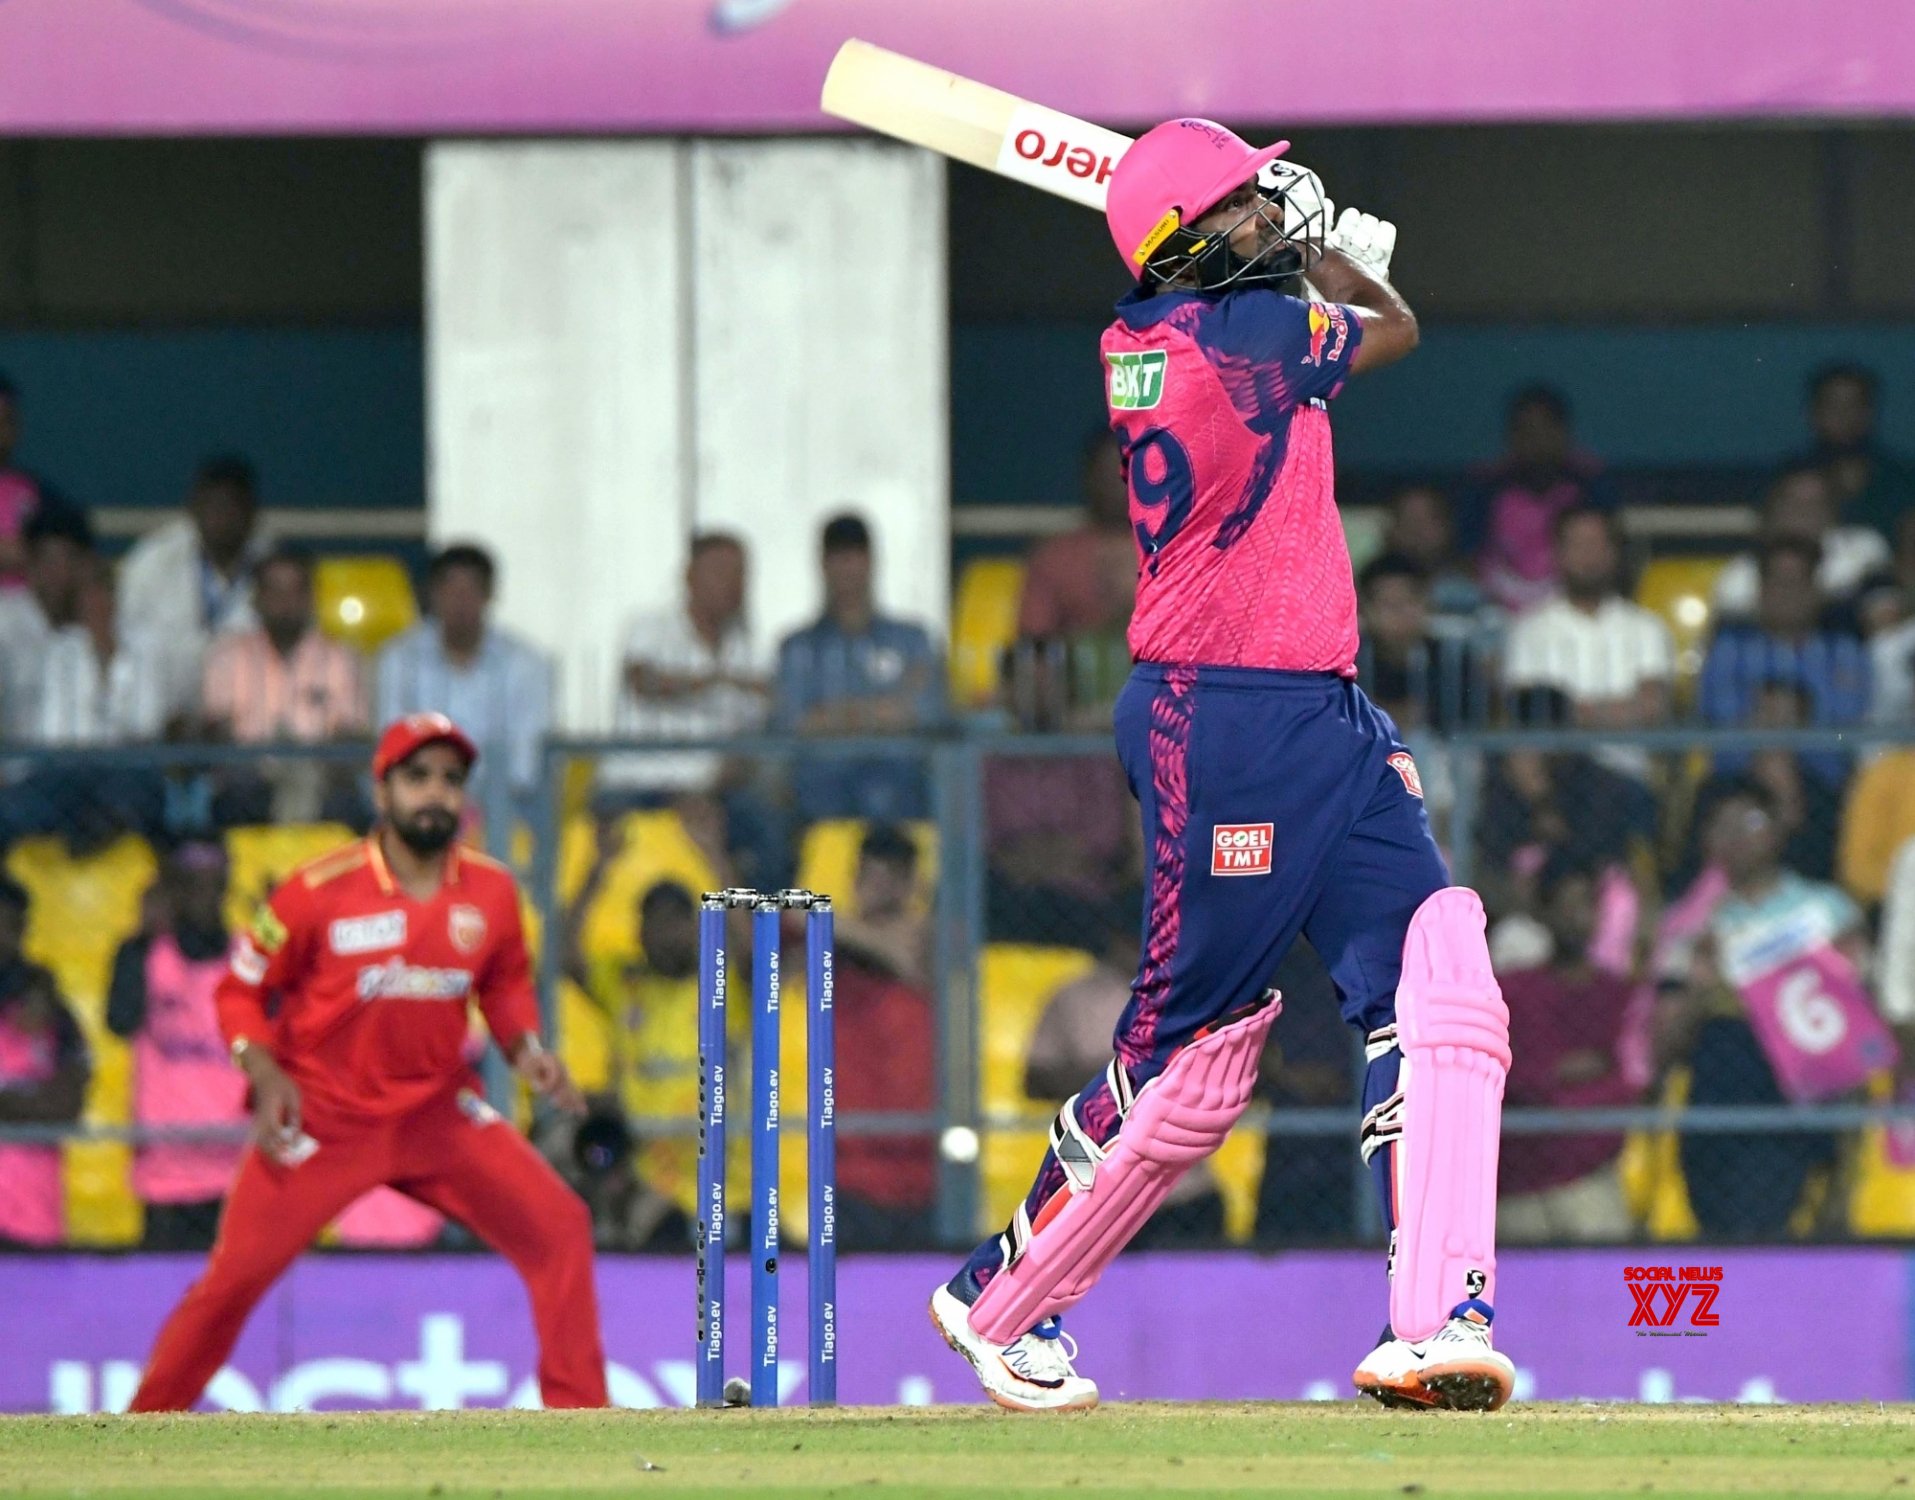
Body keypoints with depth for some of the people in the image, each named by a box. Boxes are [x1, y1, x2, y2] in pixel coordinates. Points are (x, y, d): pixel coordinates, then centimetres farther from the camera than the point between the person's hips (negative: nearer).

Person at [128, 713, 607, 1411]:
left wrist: (525, 1048, -6)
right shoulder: (319, 891, -16)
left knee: (560, 1228, -10)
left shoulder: (492, 892, -5)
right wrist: (265, 1075, -19)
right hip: (321, 1117, -3)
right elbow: (240, 991, -4)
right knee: (235, 1277, -6)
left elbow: (506, 984, 13)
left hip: (439, 1113, 3)